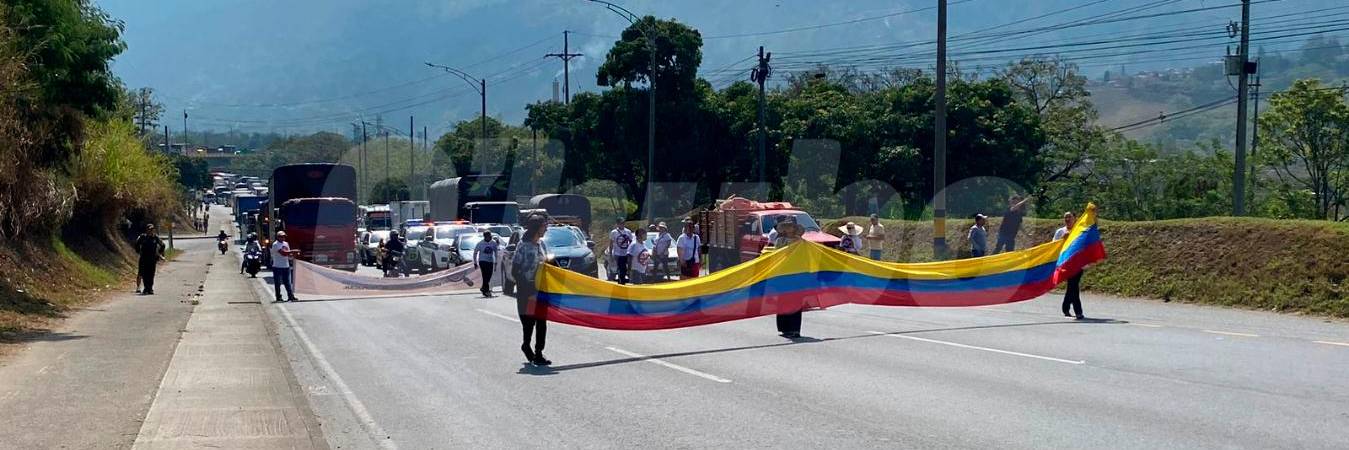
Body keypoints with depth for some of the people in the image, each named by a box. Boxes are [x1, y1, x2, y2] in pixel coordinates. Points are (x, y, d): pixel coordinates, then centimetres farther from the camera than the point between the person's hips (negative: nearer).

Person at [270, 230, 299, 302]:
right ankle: (278, 298, 6)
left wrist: (293, 255, -6)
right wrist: (292, 251, -19)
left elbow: (288, 255, 15)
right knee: (278, 283, 2)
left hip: (286, 266, 6)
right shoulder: (275, 244, -10)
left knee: (287, 282, 6)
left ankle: (291, 296, 6)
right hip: (277, 267, -6)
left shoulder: (286, 244, 14)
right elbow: (283, 253, -22)